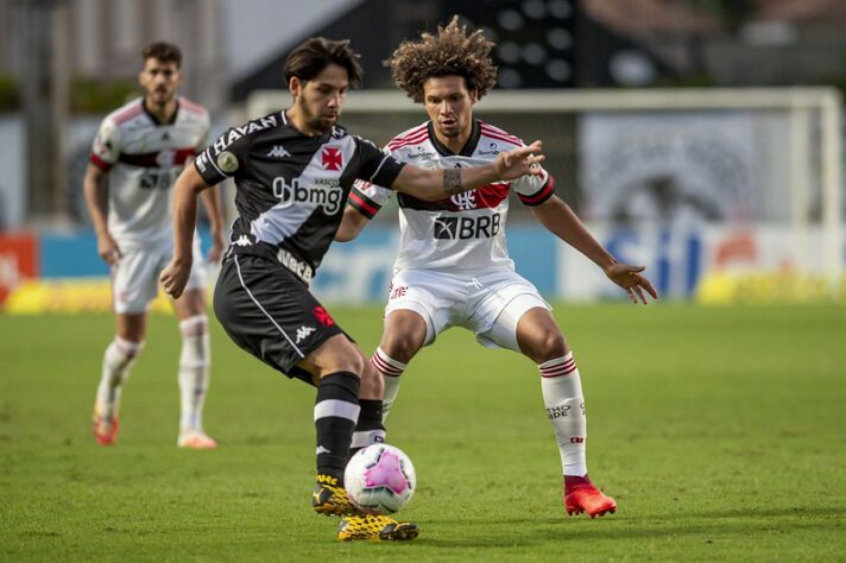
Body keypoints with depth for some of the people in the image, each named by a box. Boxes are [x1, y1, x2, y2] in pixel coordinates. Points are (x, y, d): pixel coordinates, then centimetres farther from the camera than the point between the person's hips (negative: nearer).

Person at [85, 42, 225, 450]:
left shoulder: (197, 121, -6)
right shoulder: (118, 126, -17)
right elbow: (94, 178, -6)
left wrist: (217, 223, 13)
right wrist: (102, 232, -16)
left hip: (176, 230, 3)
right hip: (131, 237, -3)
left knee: (195, 325, -14)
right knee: (131, 340, 0)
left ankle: (191, 427, -11)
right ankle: (107, 401, 33)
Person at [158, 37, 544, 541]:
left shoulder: (349, 151, 14)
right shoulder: (256, 137, 0)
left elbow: (424, 183, 10)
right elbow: (189, 184, 11)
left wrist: (495, 172, -1)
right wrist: (183, 260, 13)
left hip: (288, 291, 7)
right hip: (253, 275, -7)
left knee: (368, 380, -3)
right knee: (343, 359, -24)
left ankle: (361, 513, -6)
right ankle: (332, 485, -29)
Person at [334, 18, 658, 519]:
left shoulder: (507, 150, -5)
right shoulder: (403, 153, -11)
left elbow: (549, 207, 12)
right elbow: (350, 221, -7)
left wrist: (608, 264, 16)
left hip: (492, 277, 2)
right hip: (425, 276, -2)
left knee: (551, 341, -23)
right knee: (400, 340, -34)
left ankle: (577, 482, -12)